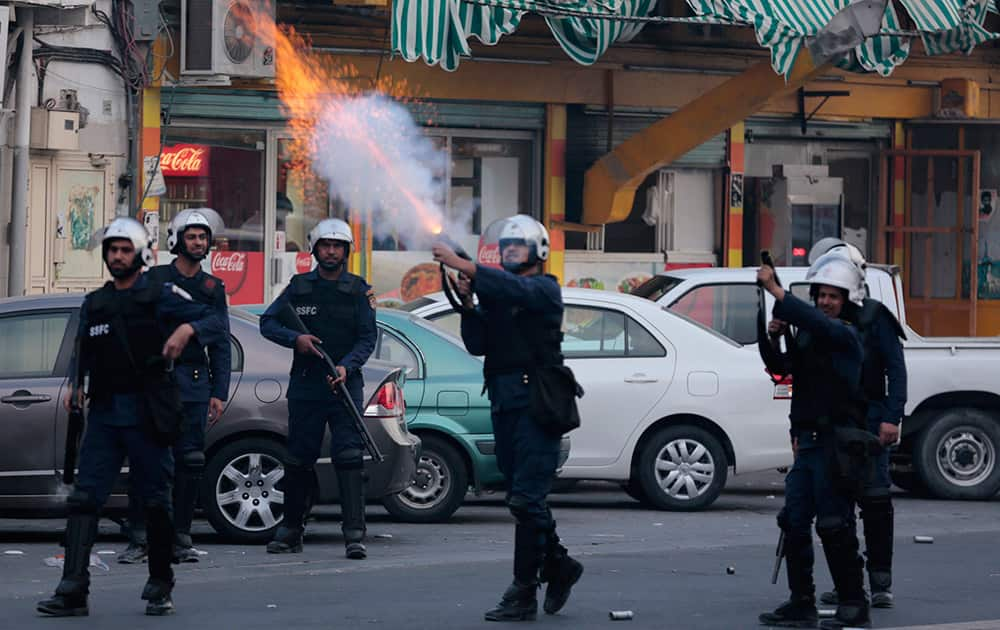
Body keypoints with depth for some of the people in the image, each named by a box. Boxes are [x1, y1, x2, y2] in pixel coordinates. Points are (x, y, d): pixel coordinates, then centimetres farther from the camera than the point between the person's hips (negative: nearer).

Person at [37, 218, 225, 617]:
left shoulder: (161, 295, 1)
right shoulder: (94, 303, 16)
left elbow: (215, 322, -4)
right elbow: (83, 351, 23)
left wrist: (187, 329, -24)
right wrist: (74, 385, 4)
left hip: (145, 414, -4)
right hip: (103, 414, 4)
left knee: (156, 501, 3)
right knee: (84, 498, -7)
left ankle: (160, 588, 15)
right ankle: (73, 591, -11)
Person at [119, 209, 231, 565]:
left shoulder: (213, 288, 13)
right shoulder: (154, 279, 6)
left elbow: (221, 345, 12)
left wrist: (219, 393, 4)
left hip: (193, 382, 2)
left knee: (190, 462, -1)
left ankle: (180, 539, 7)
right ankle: (139, 540, -2)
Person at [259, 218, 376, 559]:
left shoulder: (358, 290, 6)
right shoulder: (299, 286, 9)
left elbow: (367, 339, 2)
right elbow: (267, 323, 8)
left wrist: (346, 366, -16)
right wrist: (295, 338, -11)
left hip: (345, 385, -2)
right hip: (305, 386, 2)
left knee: (349, 459, -11)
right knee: (298, 461, 7)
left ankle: (354, 534, -14)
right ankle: (291, 531, 19)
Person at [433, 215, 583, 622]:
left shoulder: (544, 289, 0)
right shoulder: (494, 293, 20)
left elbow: (516, 289, -23)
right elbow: (478, 345, 10)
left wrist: (464, 266, -31)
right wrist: (468, 305, -6)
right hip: (503, 402, 7)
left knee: (525, 498, -13)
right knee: (524, 499, 12)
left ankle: (523, 594, -12)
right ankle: (559, 565, 29)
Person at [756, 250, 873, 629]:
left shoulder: (845, 335, -9)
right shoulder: (807, 336, 15)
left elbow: (814, 322, -28)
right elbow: (781, 368, 17)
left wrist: (775, 290, -32)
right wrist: (772, 339, -2)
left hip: (837, 444, -8)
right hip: (807, 441, 8)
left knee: (834, 525, -6)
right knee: (794, 523, 6)